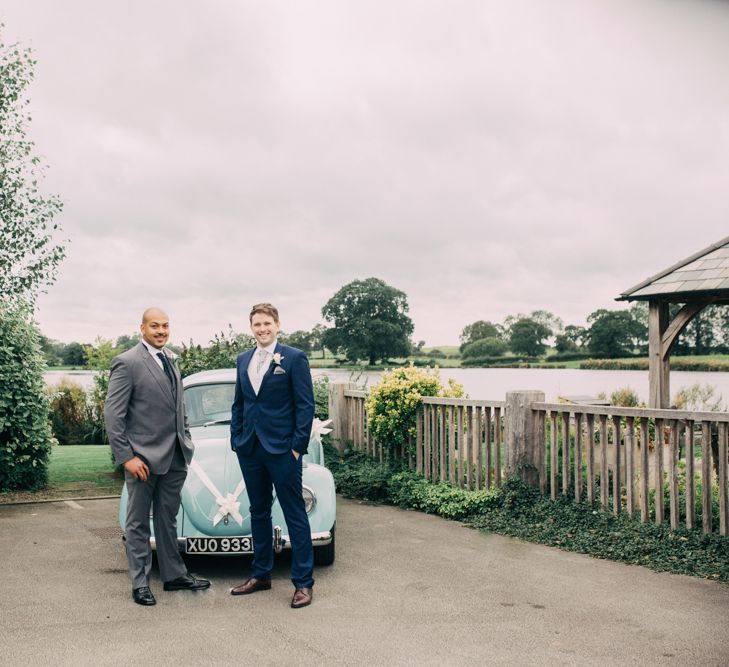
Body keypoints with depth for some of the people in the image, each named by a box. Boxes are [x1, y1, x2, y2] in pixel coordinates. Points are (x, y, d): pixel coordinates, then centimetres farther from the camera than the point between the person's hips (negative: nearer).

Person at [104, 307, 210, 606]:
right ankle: (140, 584, 16)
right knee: (138, 523, 6)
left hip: (175, 457, 7)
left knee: (168, 519, 17)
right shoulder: (127, 363, -10)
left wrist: (185, 439, 12)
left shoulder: (169, 360, 12)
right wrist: (126, 456, -17)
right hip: (143, 457, -7)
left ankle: (174, 575, 27)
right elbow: (113, 414, -13)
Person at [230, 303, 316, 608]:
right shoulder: (243, 360, 12)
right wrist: (236, 439, 8)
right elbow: (238, 404, 16)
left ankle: (303, 582, 7)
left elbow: (305, 405, -8)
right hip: (250, 448, 6)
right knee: (258, 512, 15)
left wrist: (298, 445, -13)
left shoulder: (294, 358, -6)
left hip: (282, 448, -6)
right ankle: (261, 574, 26)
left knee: (295, 514, 0)